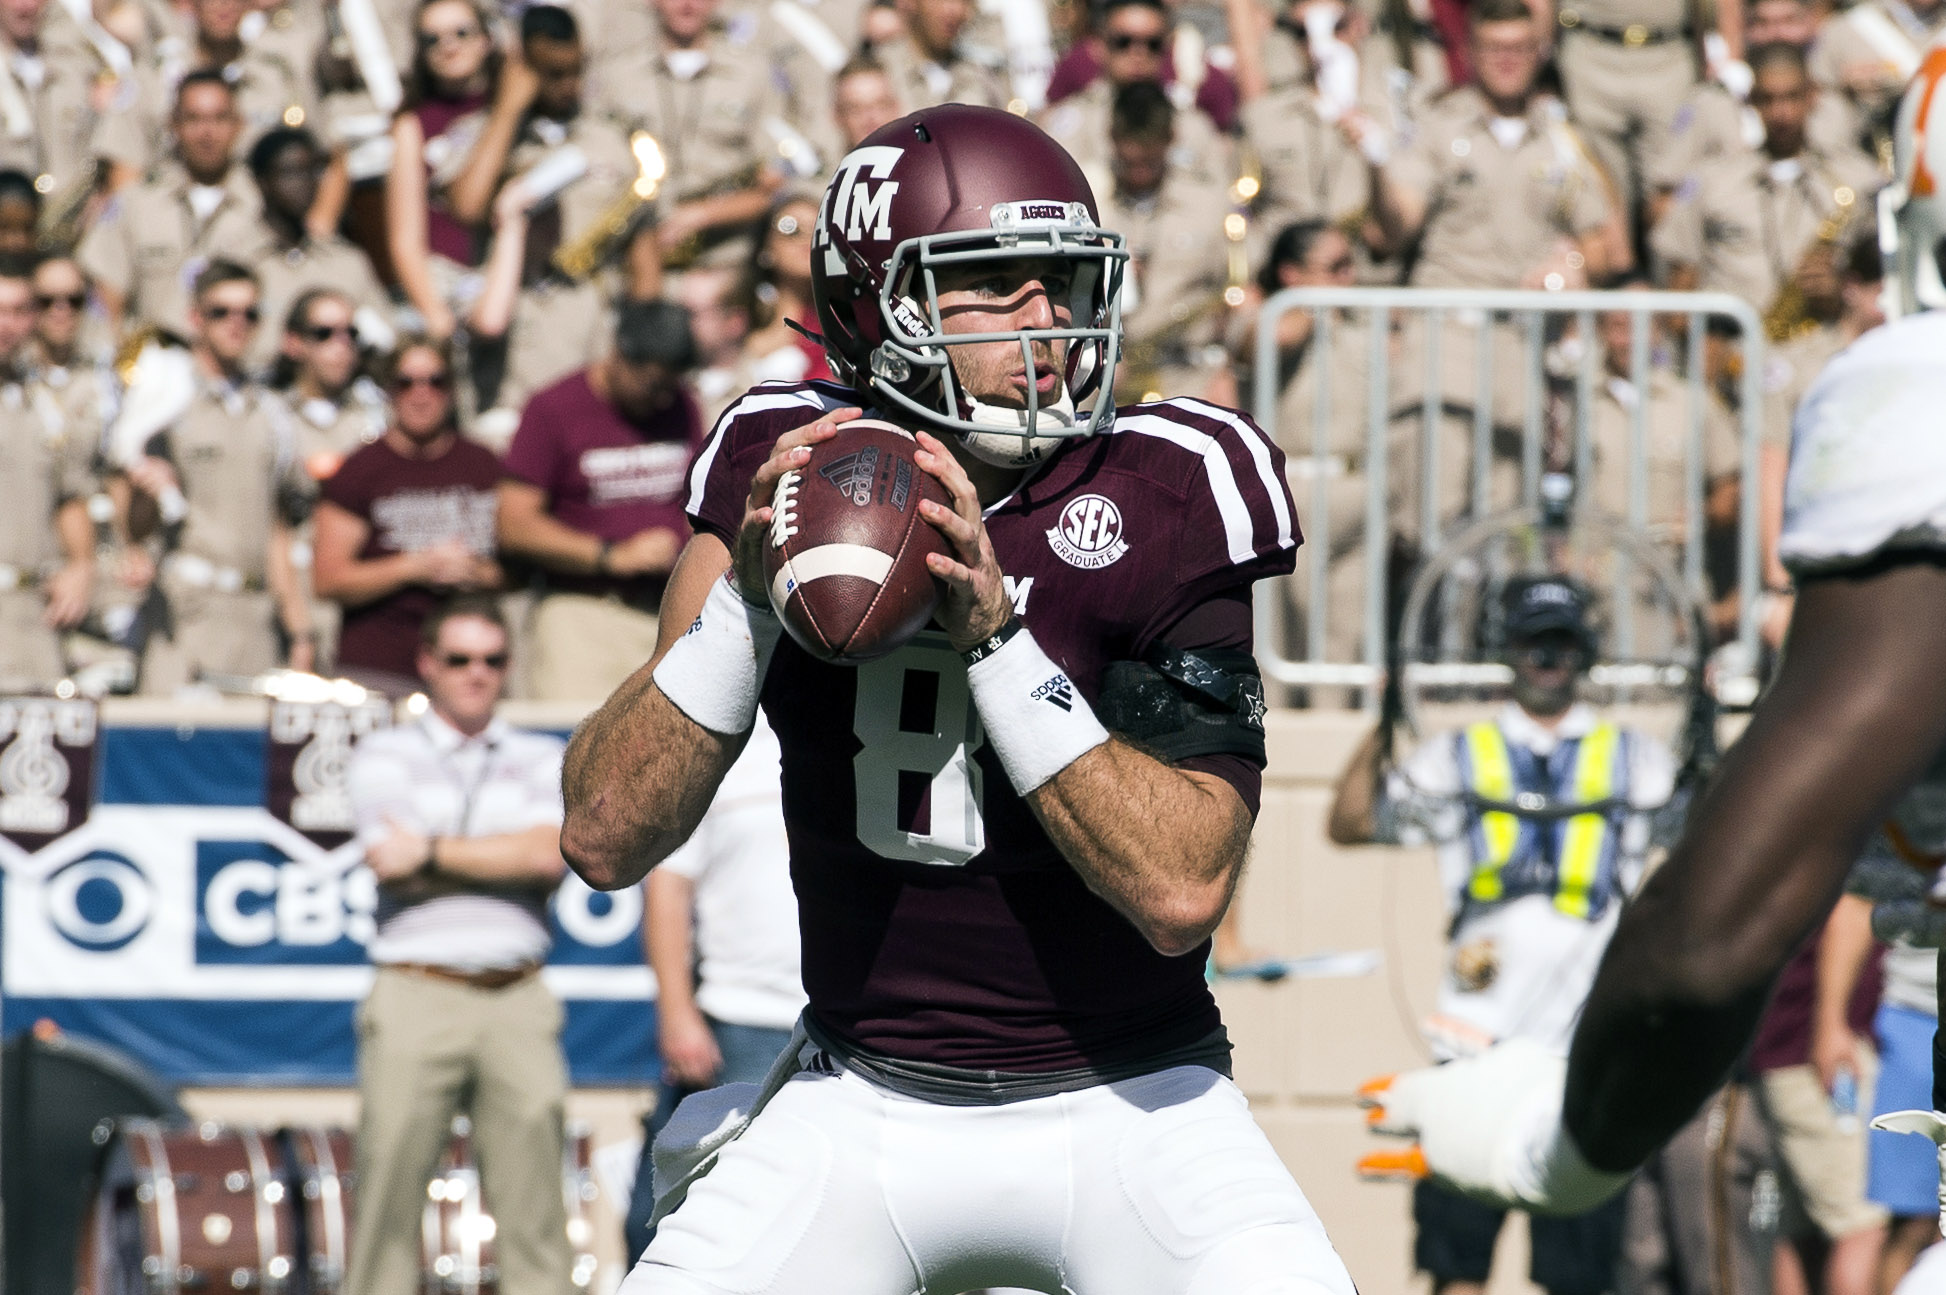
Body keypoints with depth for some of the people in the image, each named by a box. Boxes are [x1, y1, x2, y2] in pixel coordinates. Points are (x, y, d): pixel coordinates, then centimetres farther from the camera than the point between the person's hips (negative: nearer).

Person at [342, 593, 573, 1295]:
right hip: (417, 996, -2)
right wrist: (505, 856, 0)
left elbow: (551, 855, -4)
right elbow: (396, 865, -6)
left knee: (532, 1185, -2)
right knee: (389, 1183, -5)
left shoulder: (543, 760, 15)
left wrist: (433, 851, -3)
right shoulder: (384, 757, 9)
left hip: (517, 998, 2)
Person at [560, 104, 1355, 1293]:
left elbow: (1183, 889, -21)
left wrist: (994, 631, -28)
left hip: (1128, 1107, -2)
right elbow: (606, 838, -7)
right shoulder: (785, 467, -4)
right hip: (864, 1106, 2)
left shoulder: (1164, 496, -13)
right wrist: (746, 589, -20)